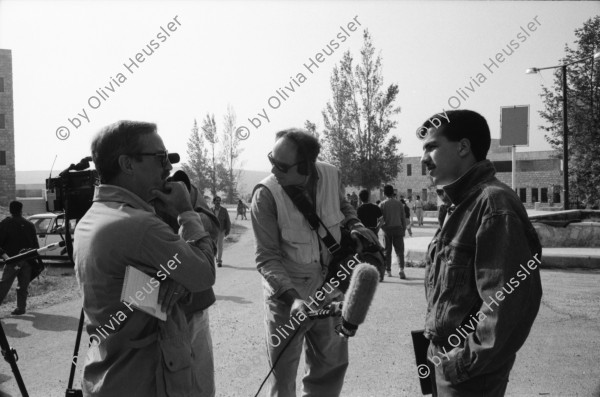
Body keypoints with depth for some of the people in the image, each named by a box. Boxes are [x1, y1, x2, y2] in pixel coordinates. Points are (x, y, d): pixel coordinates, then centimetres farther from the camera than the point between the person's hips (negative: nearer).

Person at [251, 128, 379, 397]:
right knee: (283, 371, 9)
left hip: (328, 286, 4)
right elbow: (267, 258, -21)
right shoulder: (266, 194, -23)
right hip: (286, 292, -4)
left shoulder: (332, 176, -11)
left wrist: (354, 224, -7)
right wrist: (293, 297, -32)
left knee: (332, 364, 18)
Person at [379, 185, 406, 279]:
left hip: (387, 229, 0)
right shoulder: (399, 204, 3)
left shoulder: (382, 204, -1)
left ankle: (388, 271, 11)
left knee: (387, 251, 9)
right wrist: (404, 229, 13)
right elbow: (403, 218, 6)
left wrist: (381, 226, 13)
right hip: (398, 228, 0)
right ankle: (401, 269, -16)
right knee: (399, 250, 2)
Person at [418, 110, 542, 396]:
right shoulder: (463, 203, 10)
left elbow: (510, 299, -25)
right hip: (445, 360, 9)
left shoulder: (493, 202, -20)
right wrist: (440, 350, 12)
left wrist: (466, 362, -19)